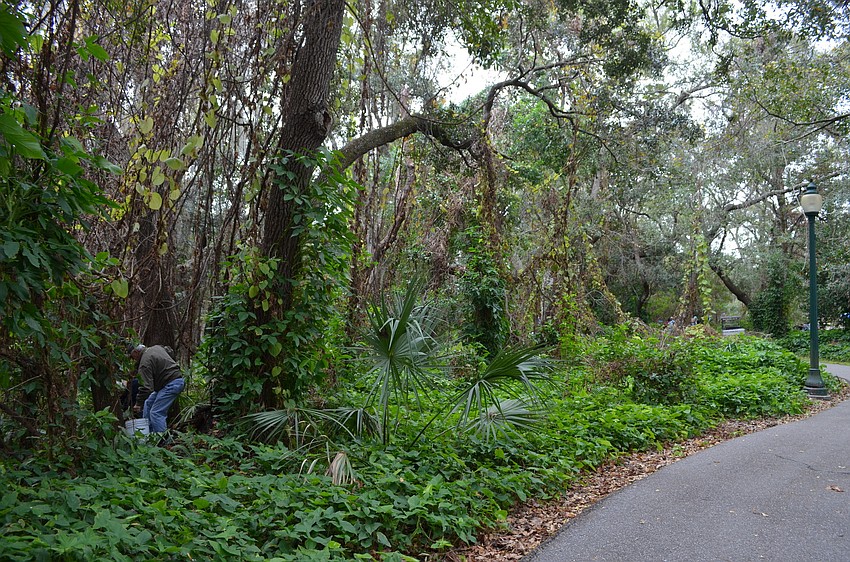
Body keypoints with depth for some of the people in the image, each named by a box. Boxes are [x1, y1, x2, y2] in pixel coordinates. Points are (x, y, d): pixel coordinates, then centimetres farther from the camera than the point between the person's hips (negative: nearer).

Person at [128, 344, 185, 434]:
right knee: (148, 403, 18)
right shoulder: (157, 347, 11)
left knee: (156, 413, -12)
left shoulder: (145, 363, -15)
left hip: (171, 384, -11)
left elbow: (147, 387, -21)